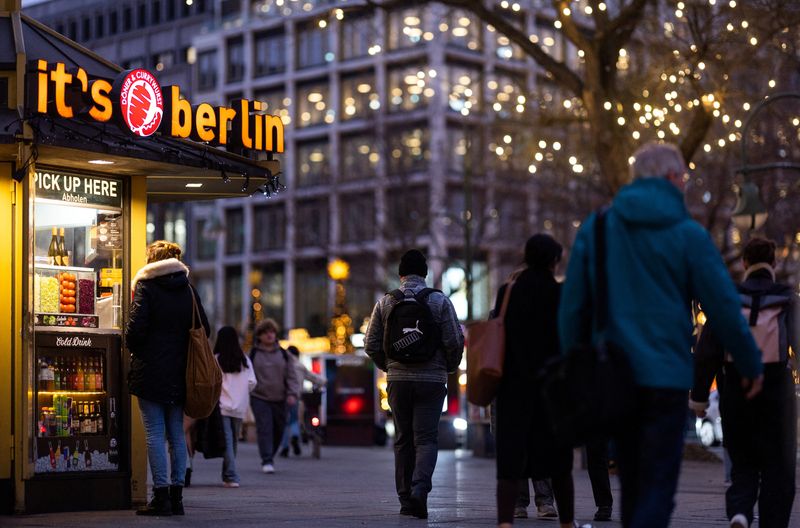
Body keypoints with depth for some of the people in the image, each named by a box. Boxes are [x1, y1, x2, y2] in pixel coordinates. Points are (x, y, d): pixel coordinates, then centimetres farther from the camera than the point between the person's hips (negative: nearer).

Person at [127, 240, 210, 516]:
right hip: (180, 371, 5)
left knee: (155, 433, -4)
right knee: (177, 433, 9)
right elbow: (203, 329, 10)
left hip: (151, 370, -5)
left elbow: (136, 327, -12)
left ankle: (161, 496, -6)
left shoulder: (146, 287, -6)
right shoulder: (188, 289, 10)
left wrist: (133, 349, 6)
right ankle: (176, 497, 10)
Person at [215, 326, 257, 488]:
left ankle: (231, 477, -13)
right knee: (234, 440, 14)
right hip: (240, 407, 4)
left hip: (222, 406, -4)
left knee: (227, 441, -4)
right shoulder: (245, 360, 4)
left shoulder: (216, 359, -7)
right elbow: (252, 383, 1)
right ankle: (227, 475, 21)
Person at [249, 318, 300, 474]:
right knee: (264, 429, -13)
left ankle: (270, 456, 25)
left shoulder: (284, 354, 8)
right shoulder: (253, 354, 4)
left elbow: (291, 375, 6)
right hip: (259, 398, -2)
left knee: (278, 430, 7)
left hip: (280, 399, 3)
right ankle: (267, 461, -15)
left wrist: (292, 393, -7)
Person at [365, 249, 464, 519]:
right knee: (426, 438, -2)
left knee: (403, 439, 11)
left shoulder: (385, 302, 4)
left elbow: (371, 344, 3)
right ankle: (420, 488, -24)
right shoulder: (439, 300, -2)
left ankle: (405, 499, 12)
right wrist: (449, 366, 11)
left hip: (397, 380, 2)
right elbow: (455, 341, -7)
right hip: (432, 380, -2)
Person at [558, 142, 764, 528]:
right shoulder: (688, 235, -4)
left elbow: (572, 305, 6)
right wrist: (751, 365, 10)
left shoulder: (594, 228, 7)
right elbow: (723, 307, -2)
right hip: (665, 377, -4)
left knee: (632, 485, 17)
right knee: (657, 489, -4)